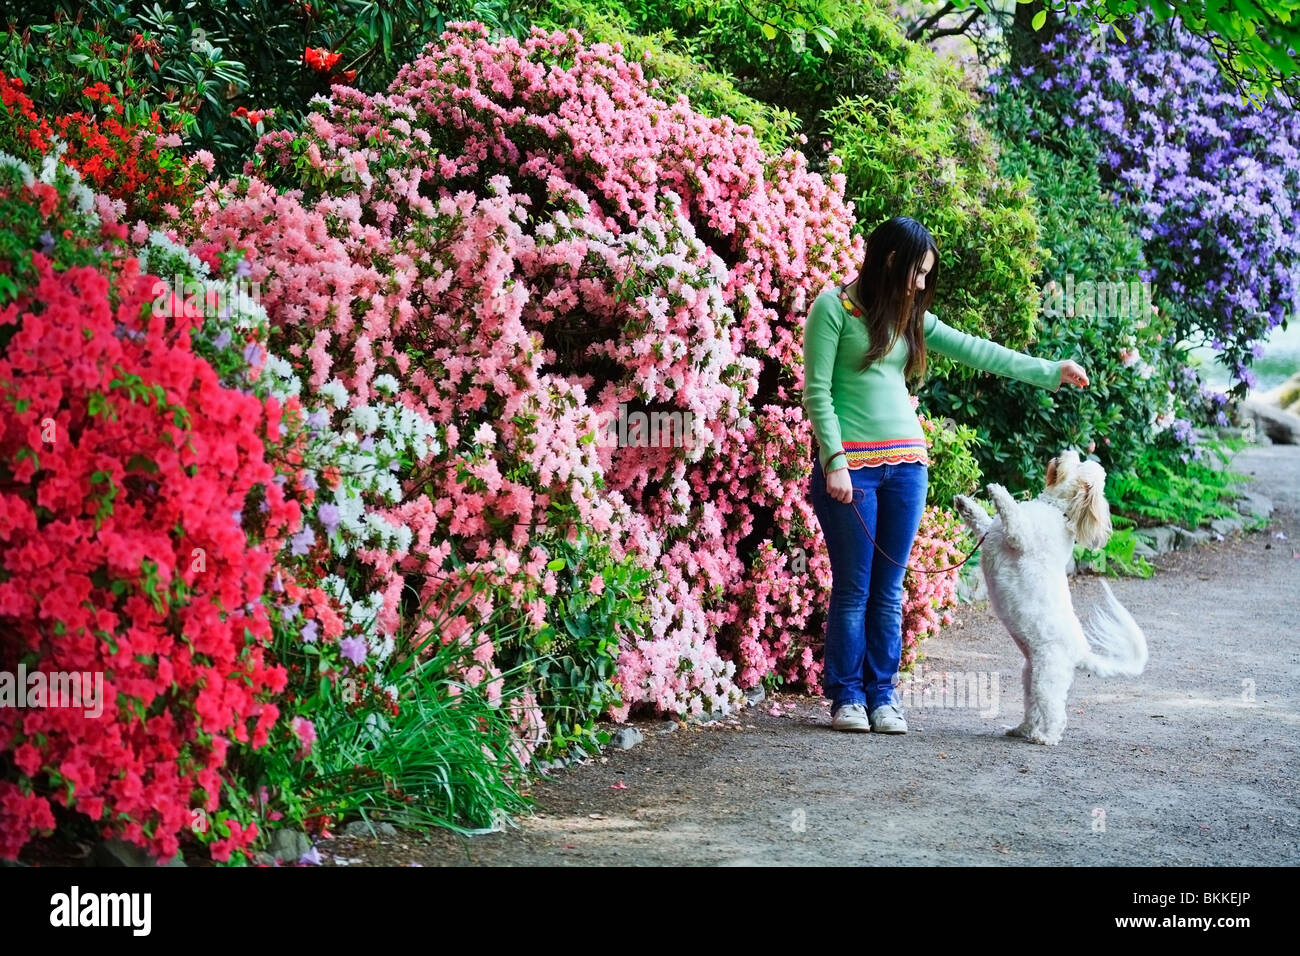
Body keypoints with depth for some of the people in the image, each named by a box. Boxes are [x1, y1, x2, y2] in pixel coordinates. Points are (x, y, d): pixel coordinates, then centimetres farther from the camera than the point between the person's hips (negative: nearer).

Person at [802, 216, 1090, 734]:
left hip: (905, 463, 6)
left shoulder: (909, 317, 14)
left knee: (889, 588, 7)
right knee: (853, 587, -2)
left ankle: (882, 694, 14)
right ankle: (846, 696, 8)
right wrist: (834, 462, -13)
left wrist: (1048, 371, 8)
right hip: (850, 464, -6)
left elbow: (974, 350, 13)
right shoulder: (834, 308, -4)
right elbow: (817, 391, -7)